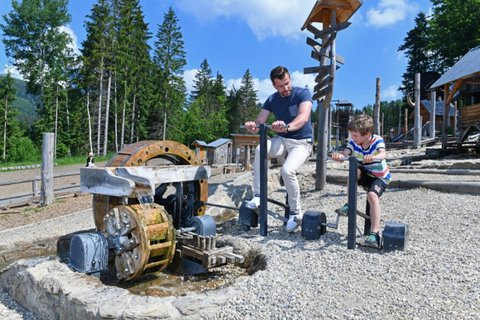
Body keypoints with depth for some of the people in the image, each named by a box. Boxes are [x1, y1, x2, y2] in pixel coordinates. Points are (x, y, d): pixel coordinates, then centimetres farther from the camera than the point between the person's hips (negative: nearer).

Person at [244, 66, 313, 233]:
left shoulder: (303, 93, -10)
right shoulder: (272, 100, 3)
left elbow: (303, 117, -28)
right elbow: (259, 121, -9)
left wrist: (287, 126, -50)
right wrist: (253, 126, -35)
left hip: (302, 142, -4)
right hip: (282, 140, 4)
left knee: (287, 170, -31)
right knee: (260, 149, -28)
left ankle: (296, 214, -12)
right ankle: (258, 196, -21)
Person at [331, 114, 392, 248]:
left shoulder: (377, 140, -20)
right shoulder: (353, 142, -10)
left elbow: (383, 153, -39)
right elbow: (345, 154, -25)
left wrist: (373, 157, -61)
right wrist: (338, 155, -50)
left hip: (380, 176, -3)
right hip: (365, 174, 4)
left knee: (372, 195, -30)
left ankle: (374, 233, -28)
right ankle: (349, 204, -18)